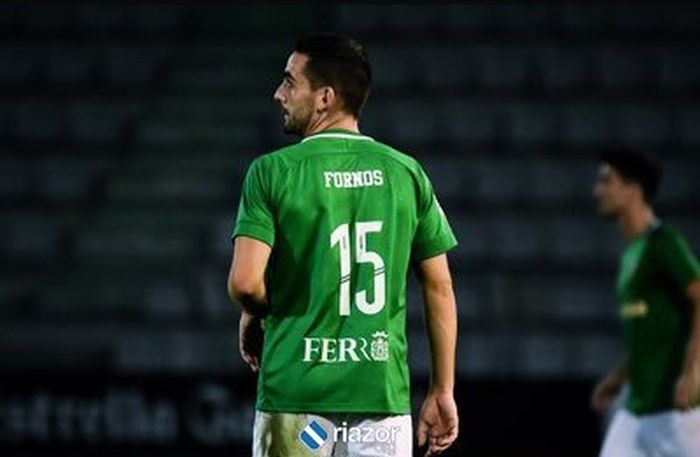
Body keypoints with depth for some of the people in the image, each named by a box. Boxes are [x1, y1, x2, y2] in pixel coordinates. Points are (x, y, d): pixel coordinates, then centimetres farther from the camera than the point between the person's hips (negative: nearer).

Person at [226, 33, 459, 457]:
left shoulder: (273, 171, -5)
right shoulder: (406, 172, 6)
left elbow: (245, 282, -14)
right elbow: (440, 287, 7)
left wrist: (254, 316, 10)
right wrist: (442, 391, 13)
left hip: (295, 393, -2)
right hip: (384, 393, 3)